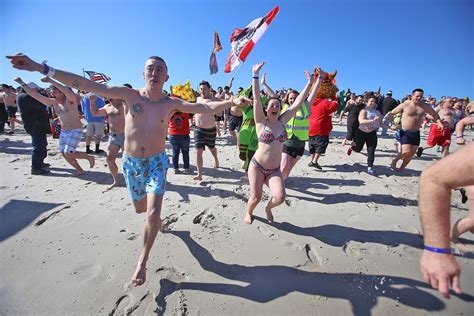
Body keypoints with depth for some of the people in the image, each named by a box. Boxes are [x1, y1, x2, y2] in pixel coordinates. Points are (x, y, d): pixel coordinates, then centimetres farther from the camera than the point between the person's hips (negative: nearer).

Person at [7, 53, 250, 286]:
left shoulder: (171, 103, -7)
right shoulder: (129, 95, -7)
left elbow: (205, 108, -16)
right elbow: (87, 85, -9)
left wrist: (231, 102, -27)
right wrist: (42, 68, -13)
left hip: (156, 162, -2)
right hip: (130, 163, 2)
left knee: (153, 214, -13)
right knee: (140, 208, 20)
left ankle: (142, 262, 10)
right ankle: (155, 216, 58)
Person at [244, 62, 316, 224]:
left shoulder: (282, 121, 5)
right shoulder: (261, 122, -6)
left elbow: (297, 103, 4)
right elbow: (256, 98, -14)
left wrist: (309, 83, 4)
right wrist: (255, 75, -18)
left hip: (274, 170, 3)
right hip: (257, 166, -3)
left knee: (280, 197, -14)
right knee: (256, 197, 0)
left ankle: (268, 208, 22)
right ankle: (248, 212, 36)